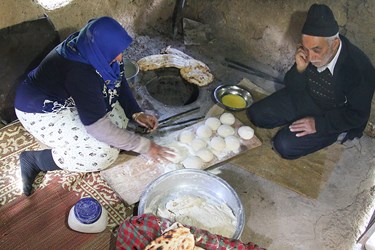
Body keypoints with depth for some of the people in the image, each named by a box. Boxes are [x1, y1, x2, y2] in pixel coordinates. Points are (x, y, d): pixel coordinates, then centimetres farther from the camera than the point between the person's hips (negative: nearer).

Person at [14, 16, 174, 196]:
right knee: (104, 153, -20)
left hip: (68, 99, 9)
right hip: (42, 111, -8)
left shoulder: (96, 49, -13)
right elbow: (97, 126, -34)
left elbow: (120, 83, 1)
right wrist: (144, 146, -29)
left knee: (119, 117, -3)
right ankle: (35, 159, -7)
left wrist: (136, 113, -12)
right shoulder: (80, 72, -36)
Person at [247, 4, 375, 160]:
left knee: (284, 146, -20)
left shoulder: (360, 68, -31)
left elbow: (358, 115, -20)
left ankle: (332, 134, 3)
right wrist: (299, 69, -28)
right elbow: (293, 88, -7)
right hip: (305, 98, 5)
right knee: (255, 115, -2)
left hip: (333, 117, -5)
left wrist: (318, 124, -26)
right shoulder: (310, 50, -18)